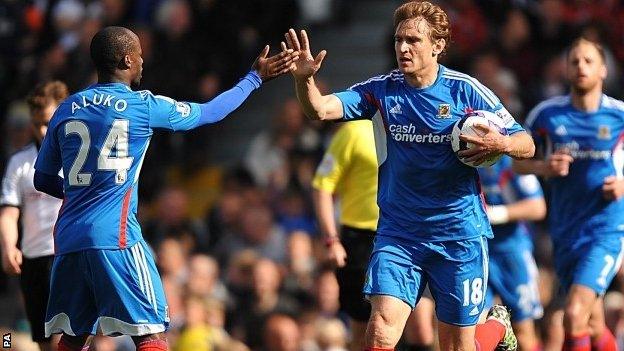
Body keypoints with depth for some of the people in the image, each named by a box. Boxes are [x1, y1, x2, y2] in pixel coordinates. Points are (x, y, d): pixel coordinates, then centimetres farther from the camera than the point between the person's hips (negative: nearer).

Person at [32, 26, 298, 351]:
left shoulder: (66, 110, 11)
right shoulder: (144, 106, -1)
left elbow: (43, 180, 18)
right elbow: (211, 112, 13)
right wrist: (255, 78, 25)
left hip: (68, 238, 5)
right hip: (115, 236, -5)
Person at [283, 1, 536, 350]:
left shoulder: (466, 91, -6)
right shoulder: (381, 91, -1)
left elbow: (527, 144, -2)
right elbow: (320, 109, -14)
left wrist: (502, 144, -25)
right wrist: (304, 79, -34)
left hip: (459, 234, -1)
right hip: (398, 234, 2)